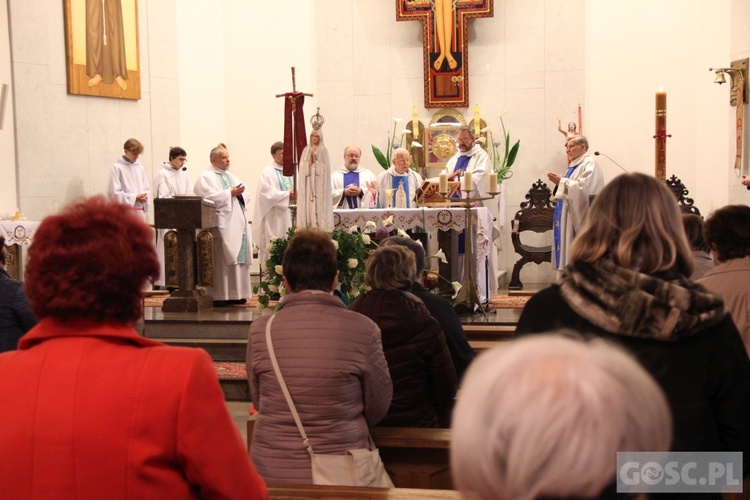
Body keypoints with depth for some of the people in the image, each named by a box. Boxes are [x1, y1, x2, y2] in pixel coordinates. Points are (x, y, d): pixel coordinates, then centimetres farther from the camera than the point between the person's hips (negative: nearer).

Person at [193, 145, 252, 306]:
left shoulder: (231, 177, 22)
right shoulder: (206, 177, -2)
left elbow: (245, 197, 19)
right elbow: (209, 197, -18)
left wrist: (240, 192, -4)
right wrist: (230, 193, -14)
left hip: (237, 224, 8)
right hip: (221, 225, -8)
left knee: (238, 259, 6)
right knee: (222, 261, -9)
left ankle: (235, 293, 11)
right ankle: (220, 296, -5)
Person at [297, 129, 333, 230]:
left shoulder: (323, 150, 5)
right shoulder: (306, 150, 12)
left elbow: (325, 167, -4)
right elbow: (303, 167, 6)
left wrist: (315, 160, -12)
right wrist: (310, 160, -8)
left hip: (319, 183, -2)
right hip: (308, 183, 2)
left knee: (319, 205, -8)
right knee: (308, 205, -3)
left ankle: (320, 227, -8)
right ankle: (308, 225, -4)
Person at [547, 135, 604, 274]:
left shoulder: (589, 164, -9)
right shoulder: (573, 165, 20)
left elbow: (582, 187, -23)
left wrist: (561, 181, -16)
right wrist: (559, 182, 6)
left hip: (580, 217, -10)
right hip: (569, 216, 10)